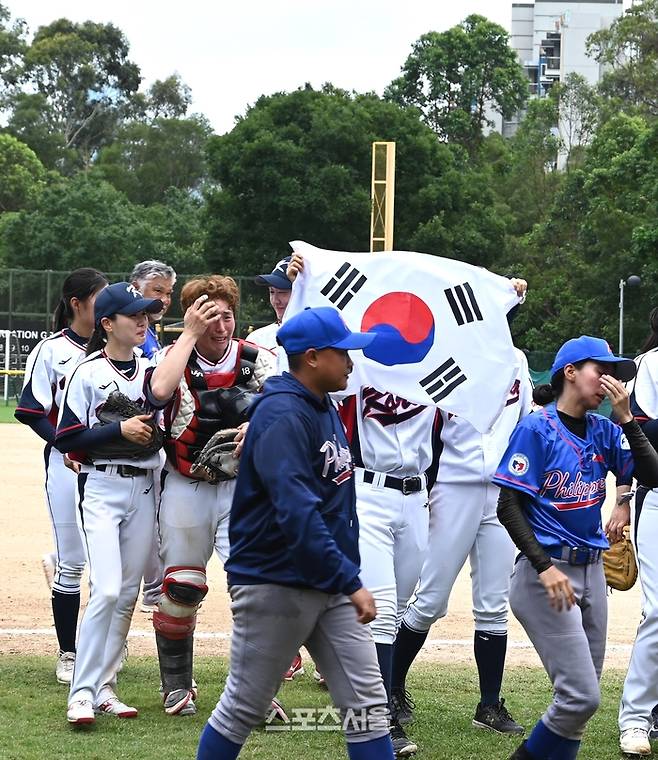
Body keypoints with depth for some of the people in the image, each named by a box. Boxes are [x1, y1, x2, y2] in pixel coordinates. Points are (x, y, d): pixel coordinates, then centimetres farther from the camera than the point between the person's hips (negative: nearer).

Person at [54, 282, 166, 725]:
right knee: (107, 590, -16)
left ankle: (105, 687, 14)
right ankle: (82, 692, -11)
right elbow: (66, 439, -8)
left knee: (128, 593, 6)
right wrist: (120, 430, -14)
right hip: (101, 488, -5)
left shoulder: (153, 370, 9)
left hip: (144, 487, 5)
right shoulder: (88, 373, -5)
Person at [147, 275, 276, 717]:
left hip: (243, 485, 0)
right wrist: (190, 334, -20)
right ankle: (177, 686, 24)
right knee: (181, 589, 6)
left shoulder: (258, 360, -2)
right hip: (186, 486, 0)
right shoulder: (174, 357, -3)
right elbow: (160, 390, -26)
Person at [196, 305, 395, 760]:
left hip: (331, 583, 8)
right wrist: (350, 582, -29)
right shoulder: (282, 416, -18)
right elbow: (296, 513, -28)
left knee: (368, 701, 2)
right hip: (276, 583, -8)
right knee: (244, 707, 5)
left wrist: (347, 577, 12)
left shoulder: (325, 409, 12)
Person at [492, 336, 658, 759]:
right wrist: (545, 569, -19)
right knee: (581, 696, -12)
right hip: (547, 572, -7)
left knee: (581, 699, 9)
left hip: (592, 572, 7)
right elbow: (508, 507, -11)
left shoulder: (604, 431, 9)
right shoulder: (537, 429, -9)